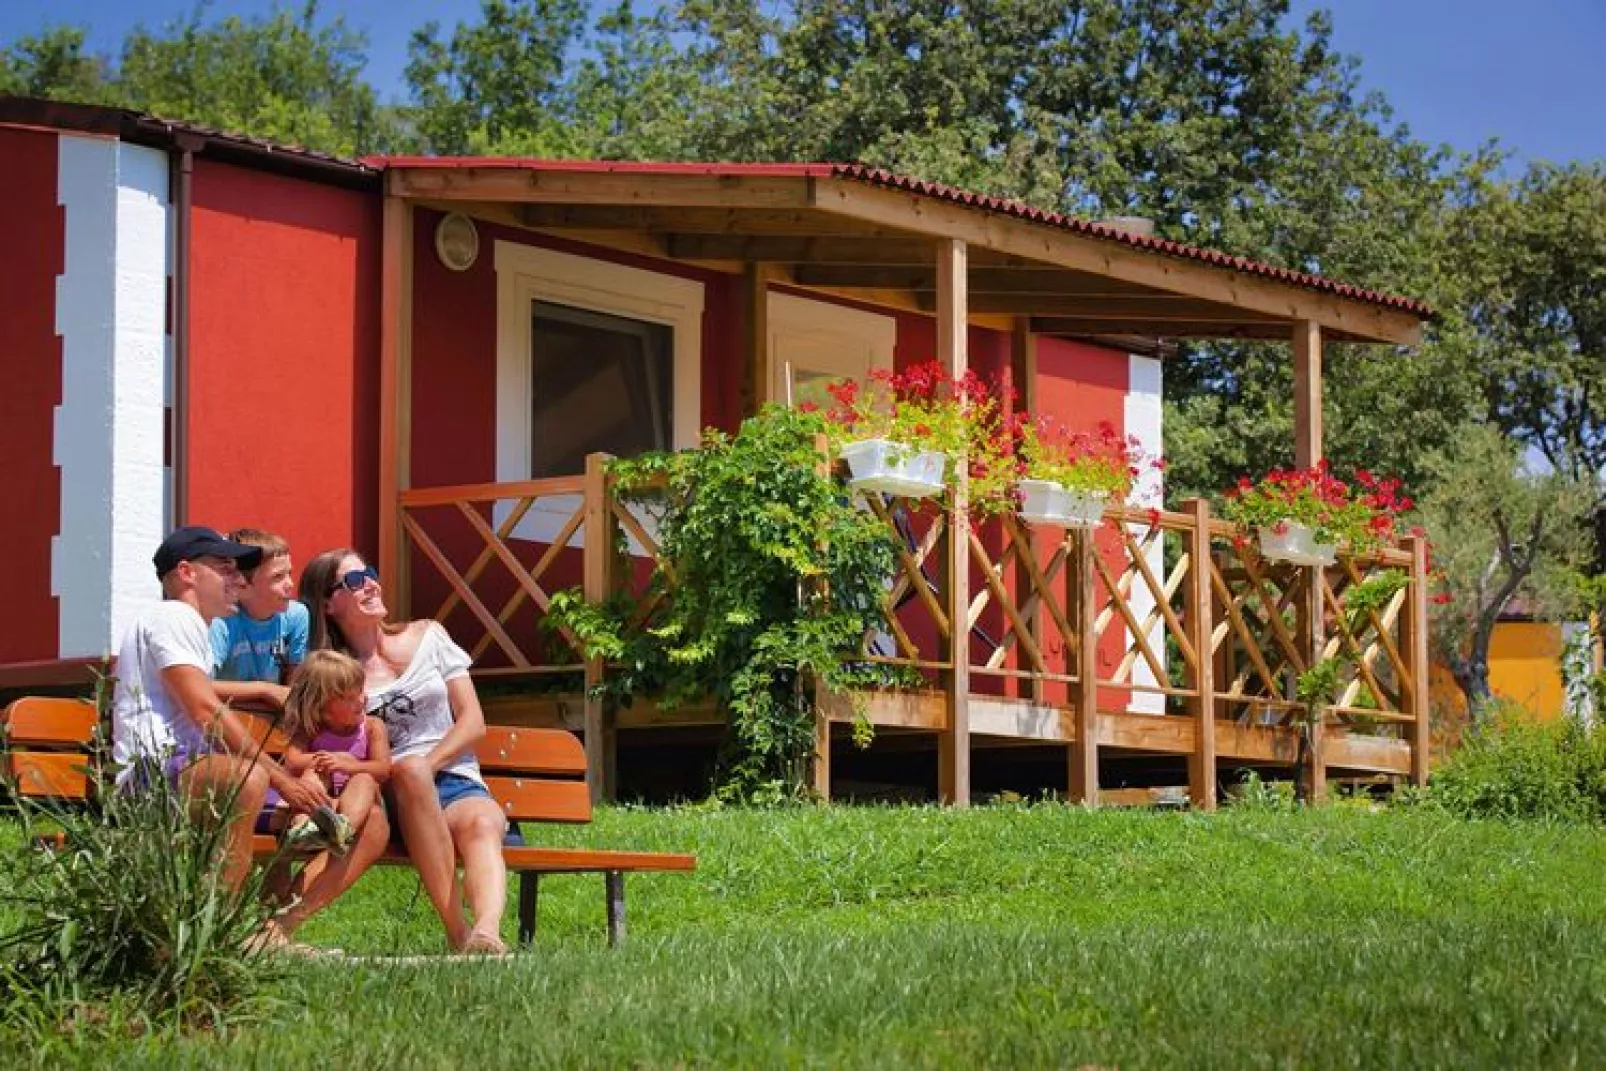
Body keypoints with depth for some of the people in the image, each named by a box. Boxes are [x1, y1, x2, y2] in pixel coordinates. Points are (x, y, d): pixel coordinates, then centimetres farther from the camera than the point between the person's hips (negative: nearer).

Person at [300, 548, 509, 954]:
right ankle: (458, 931, -43)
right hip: (392, 798, -2)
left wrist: (427, 765, -7)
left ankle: (486, 932, -64)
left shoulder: (427, 637, 16)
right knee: (409, 768, -38)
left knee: (482, 825, -34)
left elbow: (473, 722, 11)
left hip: (457, 784, 2)